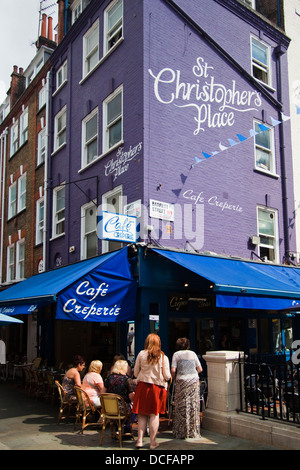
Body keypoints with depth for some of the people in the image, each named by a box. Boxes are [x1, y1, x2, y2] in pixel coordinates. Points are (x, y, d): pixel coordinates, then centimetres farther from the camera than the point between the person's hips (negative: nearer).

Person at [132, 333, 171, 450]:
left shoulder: (141, 354, -2)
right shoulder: (163, 357, -4)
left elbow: (135, 372, 5)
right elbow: (167, 376, -3)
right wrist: (166, 377, 19)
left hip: (142, 386, 1)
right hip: (157, 388, -1)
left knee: (142, 415, 9)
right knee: (154, 414, 6)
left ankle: (139, 440, 12)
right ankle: (152, 442, 11)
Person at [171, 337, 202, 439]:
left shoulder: (176, 354, 5)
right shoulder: (193, 353, 13)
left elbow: (173, 370, -4)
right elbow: (200, 369, 12)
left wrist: (172, 378, 14)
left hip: (182, 381, -3)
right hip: (194, 381, 3)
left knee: (181, 407, 2)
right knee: (194, 406, 7)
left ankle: (181, 432, 4)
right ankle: (194, 432, 11)